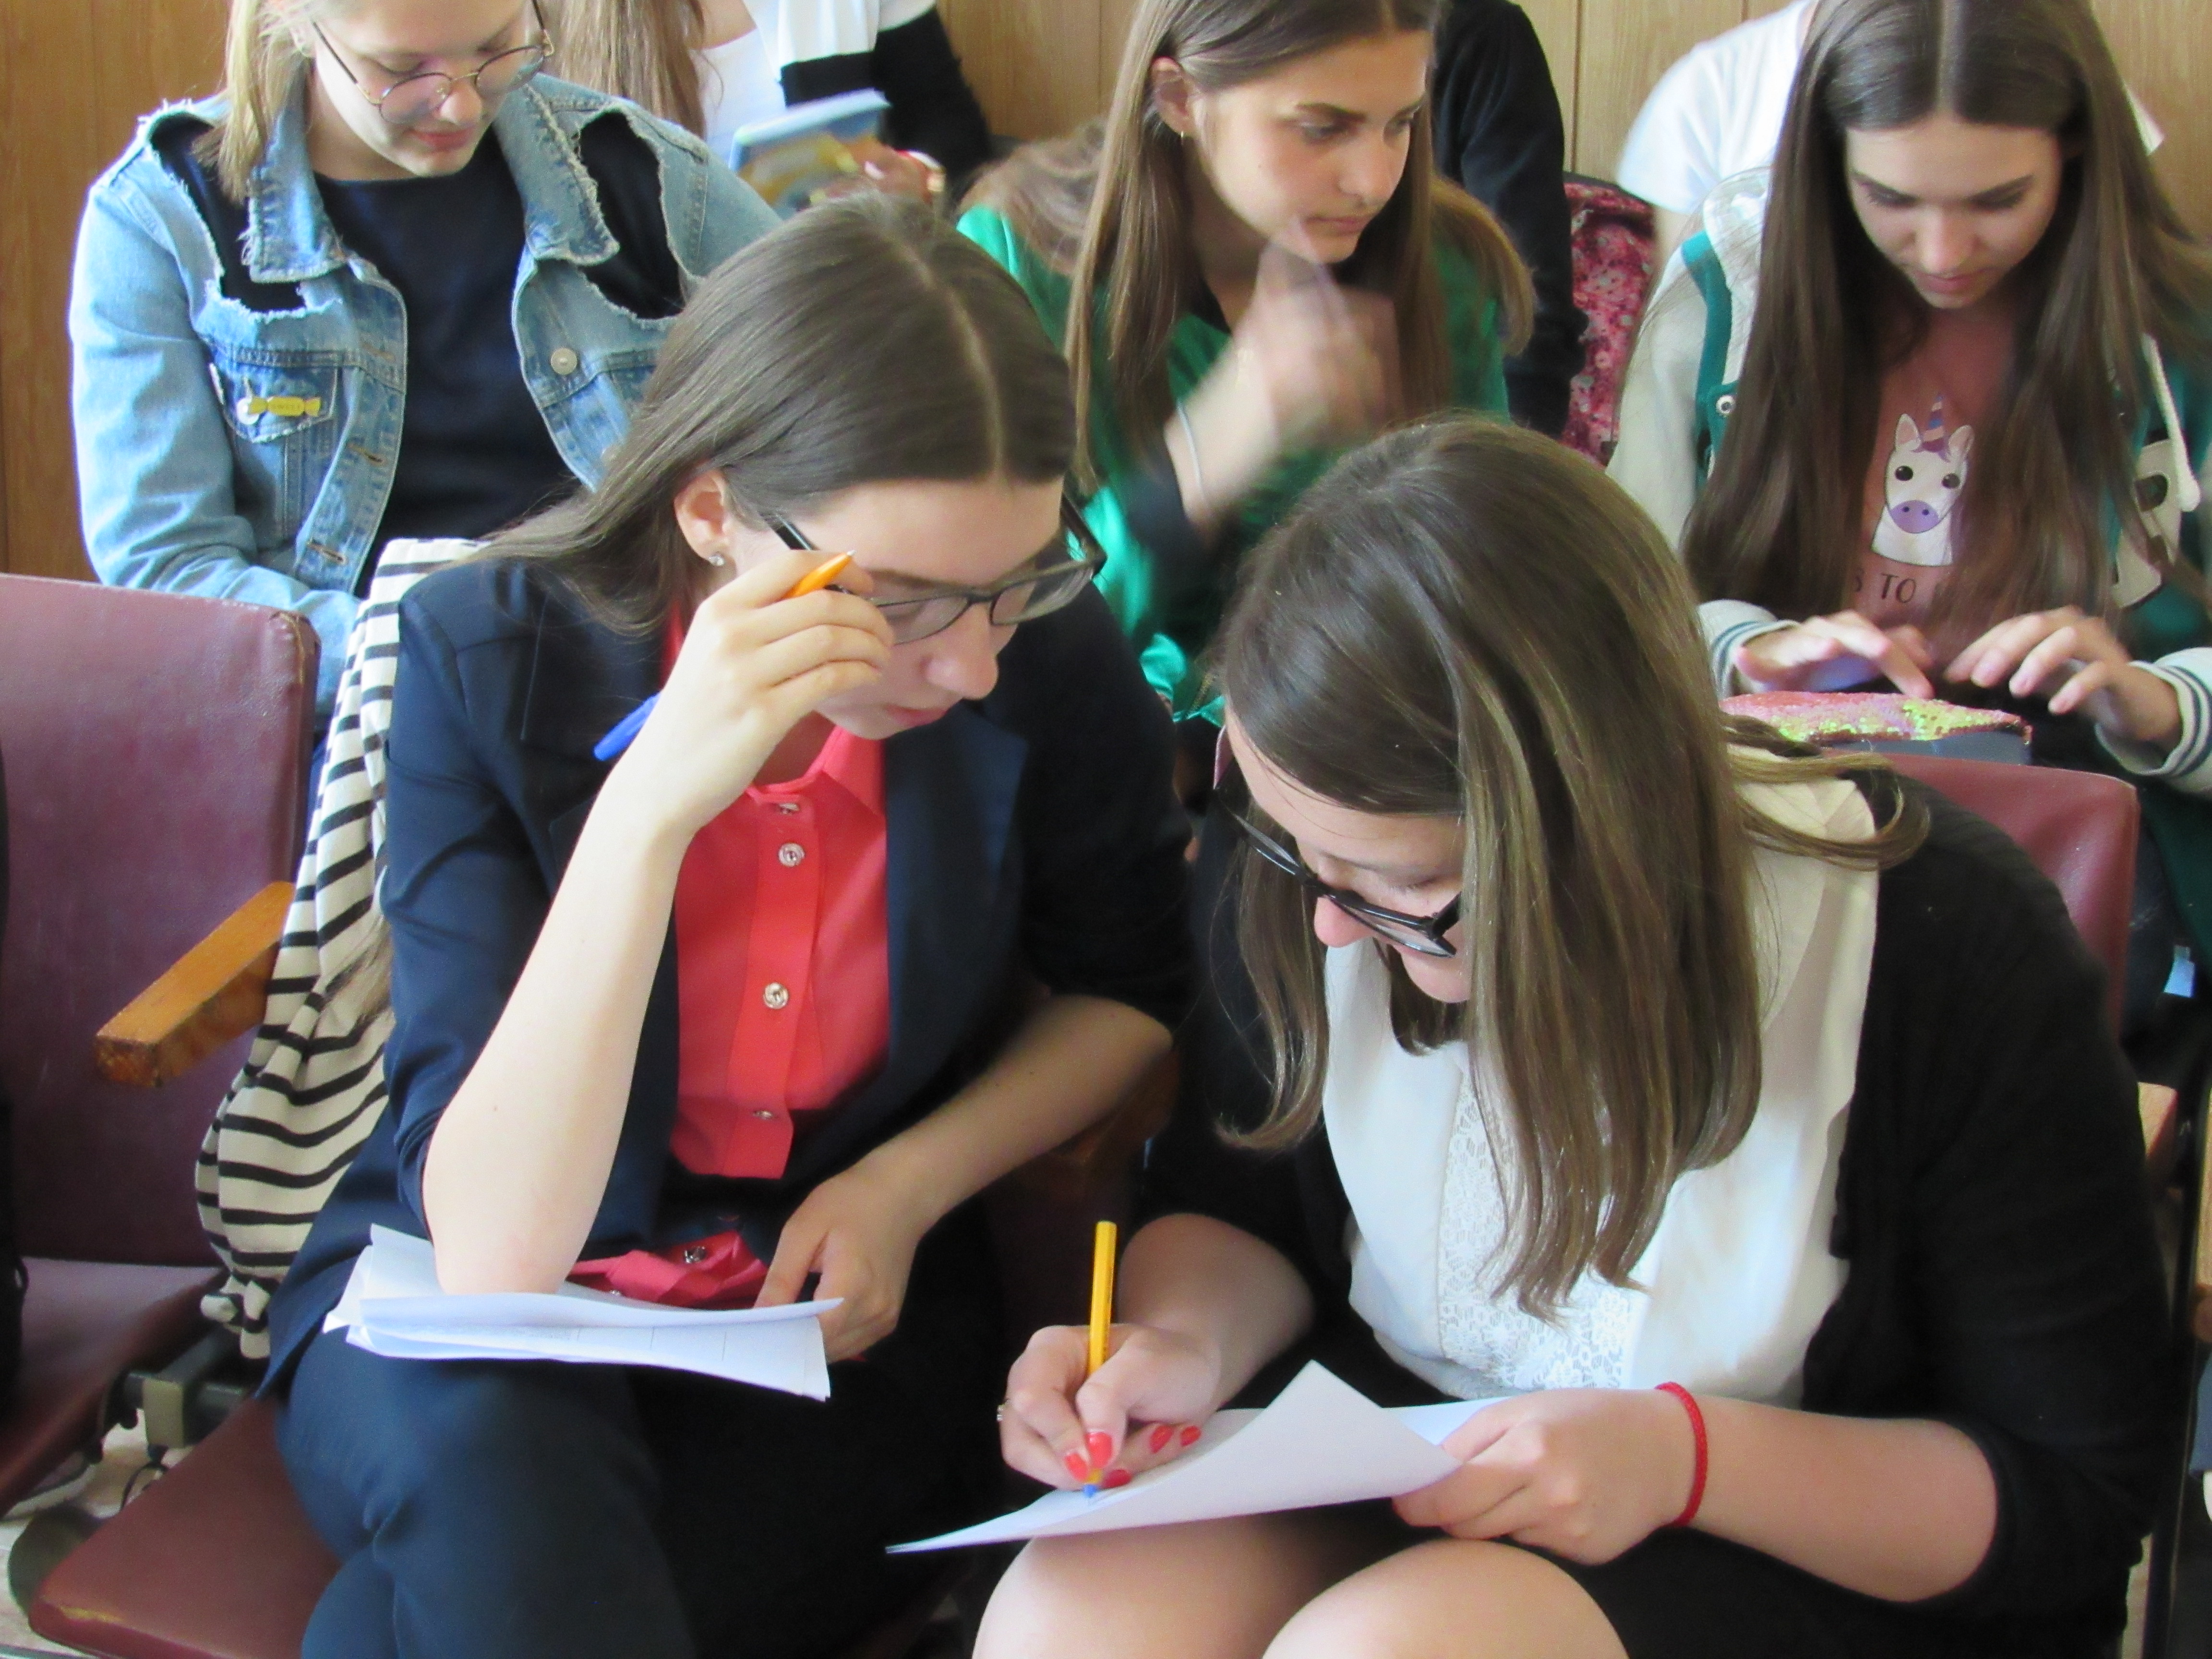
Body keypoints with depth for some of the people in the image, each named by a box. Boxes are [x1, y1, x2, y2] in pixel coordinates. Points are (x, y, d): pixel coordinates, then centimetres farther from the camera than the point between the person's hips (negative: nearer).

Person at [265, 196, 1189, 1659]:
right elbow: (490, 1252, -26)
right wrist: (651, 809, -36)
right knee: (488, 1480, -36)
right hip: (458, 1319, -1)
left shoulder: (1050, 656, -13)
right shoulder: (488, 658, -18)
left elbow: (1124, 984, 10)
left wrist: (909, 1182, -7)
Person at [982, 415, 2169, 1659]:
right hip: (1371, 1449, 3)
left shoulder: (1954, 963, -21)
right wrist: (1188, 1344, -14)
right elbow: (1232, 1205, 10)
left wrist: (1689, 1459, -26)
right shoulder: (1303, 868, -9)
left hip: (1794, 1545, -3)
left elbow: (2082, 1506, -11)